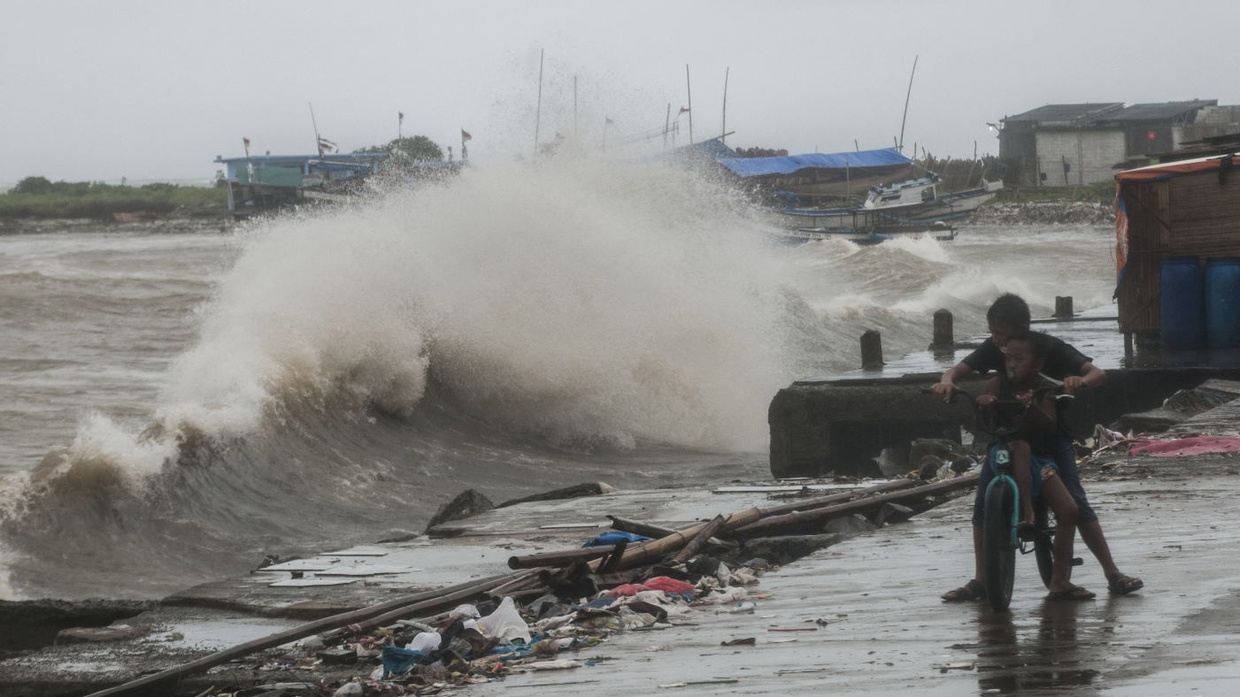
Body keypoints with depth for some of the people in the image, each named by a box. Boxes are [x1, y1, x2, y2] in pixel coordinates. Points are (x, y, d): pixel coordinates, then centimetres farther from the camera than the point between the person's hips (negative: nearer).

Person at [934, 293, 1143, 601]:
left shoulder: (1050, 348, -16)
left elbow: (1099, 374, -20)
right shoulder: (993, 349, -6)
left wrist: (1080, 381, -44)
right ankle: (980, 581, 4)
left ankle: (1113, 574, -9)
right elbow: (957, 370, -7)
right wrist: (947, 381, -33)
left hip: (1052, 434, -4)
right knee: (983, 503, -6)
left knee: (1076, 503, -14)